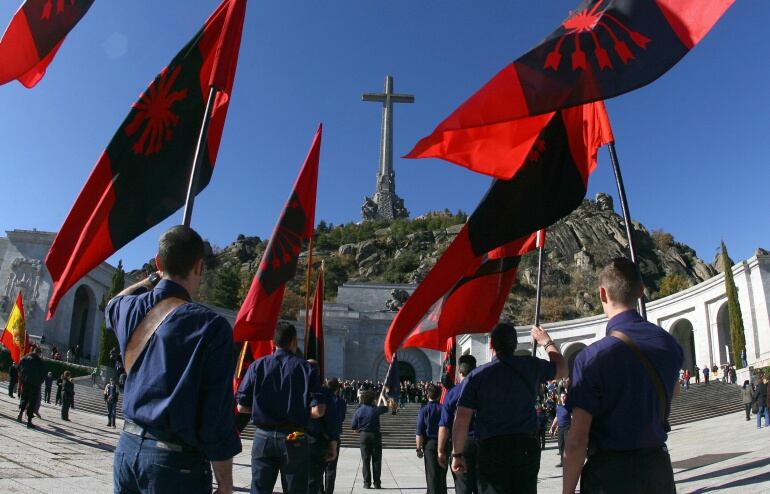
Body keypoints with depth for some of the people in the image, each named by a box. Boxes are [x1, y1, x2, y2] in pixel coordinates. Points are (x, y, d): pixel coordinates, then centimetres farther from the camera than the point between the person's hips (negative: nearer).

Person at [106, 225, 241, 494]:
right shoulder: (210, 326, -18)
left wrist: (154, 278, 28)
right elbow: (218, 417, -16)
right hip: (176, 460, -6)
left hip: (128, 448, 6)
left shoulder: (129, 309, 0)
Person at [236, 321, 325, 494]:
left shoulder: (257, 366, -2)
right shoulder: (306, 368, -5)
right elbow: (317, 411, -11)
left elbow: (242, 407, -2)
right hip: (294, 439, -1)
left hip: (263, 437, 1)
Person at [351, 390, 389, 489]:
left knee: (365, 460, 6)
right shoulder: (375, 409, -6)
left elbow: (353, 428, -3)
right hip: (375, 435, -1)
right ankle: (377, 483, 6)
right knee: (376, 460, 5)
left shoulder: (358, 411, -3)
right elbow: (386, 407, 14)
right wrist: (382, 397, 30)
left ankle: (367, 483, 6)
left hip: (363, 436, 1)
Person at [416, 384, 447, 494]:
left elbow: (419, 432, -9)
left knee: (432, 475, 4)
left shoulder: (424, 410, -7)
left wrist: (419, 448, -2)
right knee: (442, 474, 15)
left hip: (430, 444, -2)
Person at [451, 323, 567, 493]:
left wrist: (457, 454, 2)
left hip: (491, 448, -2)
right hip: (527, 446, 2)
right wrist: (547, 342, 34)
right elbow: (562, 369, 21)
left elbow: (461, 419, -8)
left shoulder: (476, 376, -5)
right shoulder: (531, 367, 1)